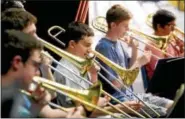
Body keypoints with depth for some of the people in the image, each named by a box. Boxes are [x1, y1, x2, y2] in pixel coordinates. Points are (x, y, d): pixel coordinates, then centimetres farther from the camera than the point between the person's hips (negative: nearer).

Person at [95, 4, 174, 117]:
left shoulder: (119, 43, 10)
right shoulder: (104, 47, -16)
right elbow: (116, 83, -20)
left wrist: (134, 49, 0)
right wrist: (139, 63, -17)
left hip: (131, 94, 9)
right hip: (119, 100, -9)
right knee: (165, 113, -17)